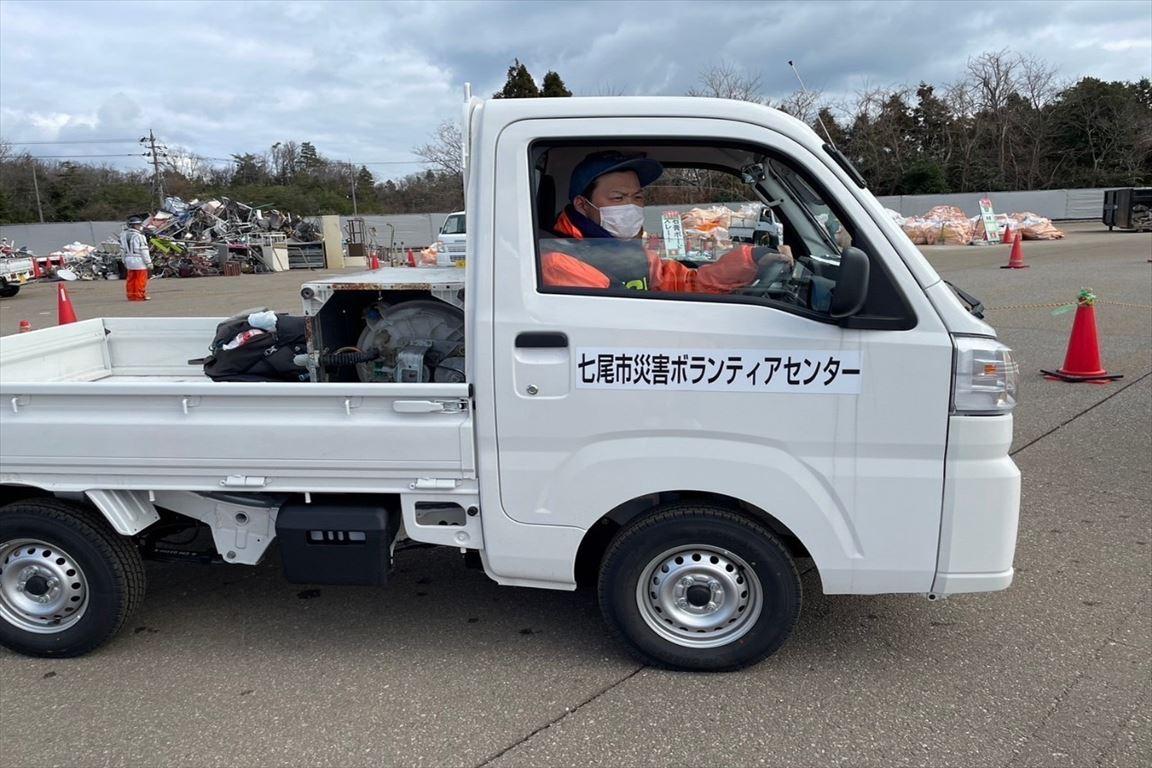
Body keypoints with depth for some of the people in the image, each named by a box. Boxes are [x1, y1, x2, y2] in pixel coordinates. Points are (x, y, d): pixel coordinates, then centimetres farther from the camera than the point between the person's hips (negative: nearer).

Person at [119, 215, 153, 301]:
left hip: (129, 260, 7)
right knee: (141, 279, -1)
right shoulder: (139, 236, -15)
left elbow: (123, 250, 13)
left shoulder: (124, 235, 9)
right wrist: (149, 262, -10)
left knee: (131, 279, 13)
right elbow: (144, 251, -16)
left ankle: (131, 296, 17)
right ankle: (140, 296, 1)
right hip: (139, 260, -7)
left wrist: (125, 261, 20)